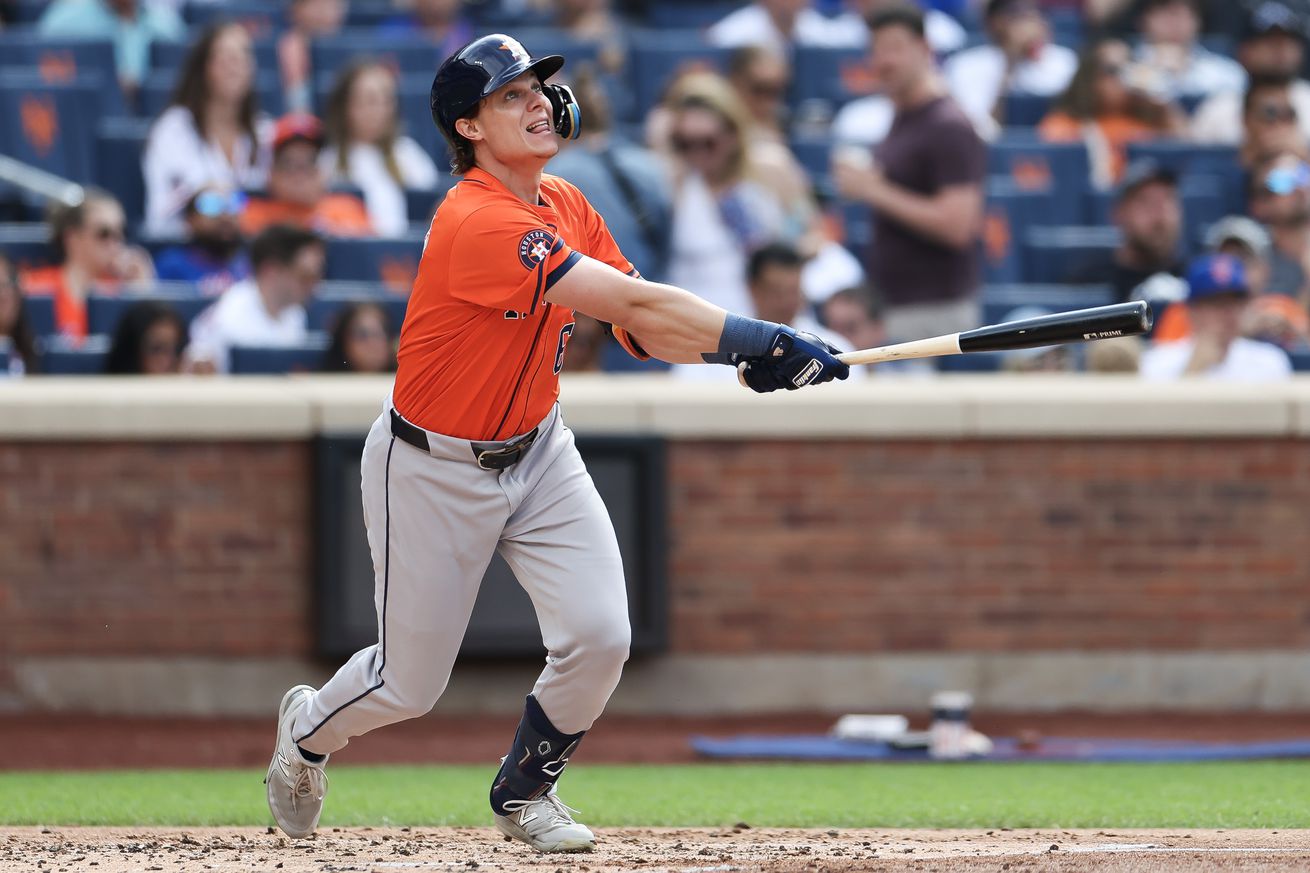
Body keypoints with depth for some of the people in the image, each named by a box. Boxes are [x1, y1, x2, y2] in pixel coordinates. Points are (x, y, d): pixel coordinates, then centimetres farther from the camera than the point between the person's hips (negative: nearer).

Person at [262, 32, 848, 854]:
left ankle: (524, 790, 18)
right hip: (433, 471, -7)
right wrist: (762, 340, -40)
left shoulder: (566, 207, -2)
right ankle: (309, 729, 41)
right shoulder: (477, 224, -31)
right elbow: (634, 304, -37)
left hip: (535, 450, 7)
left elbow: (643, 327, -6)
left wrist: (745, 355, -25)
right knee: (411, 684, 5)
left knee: (600, 637, -10)